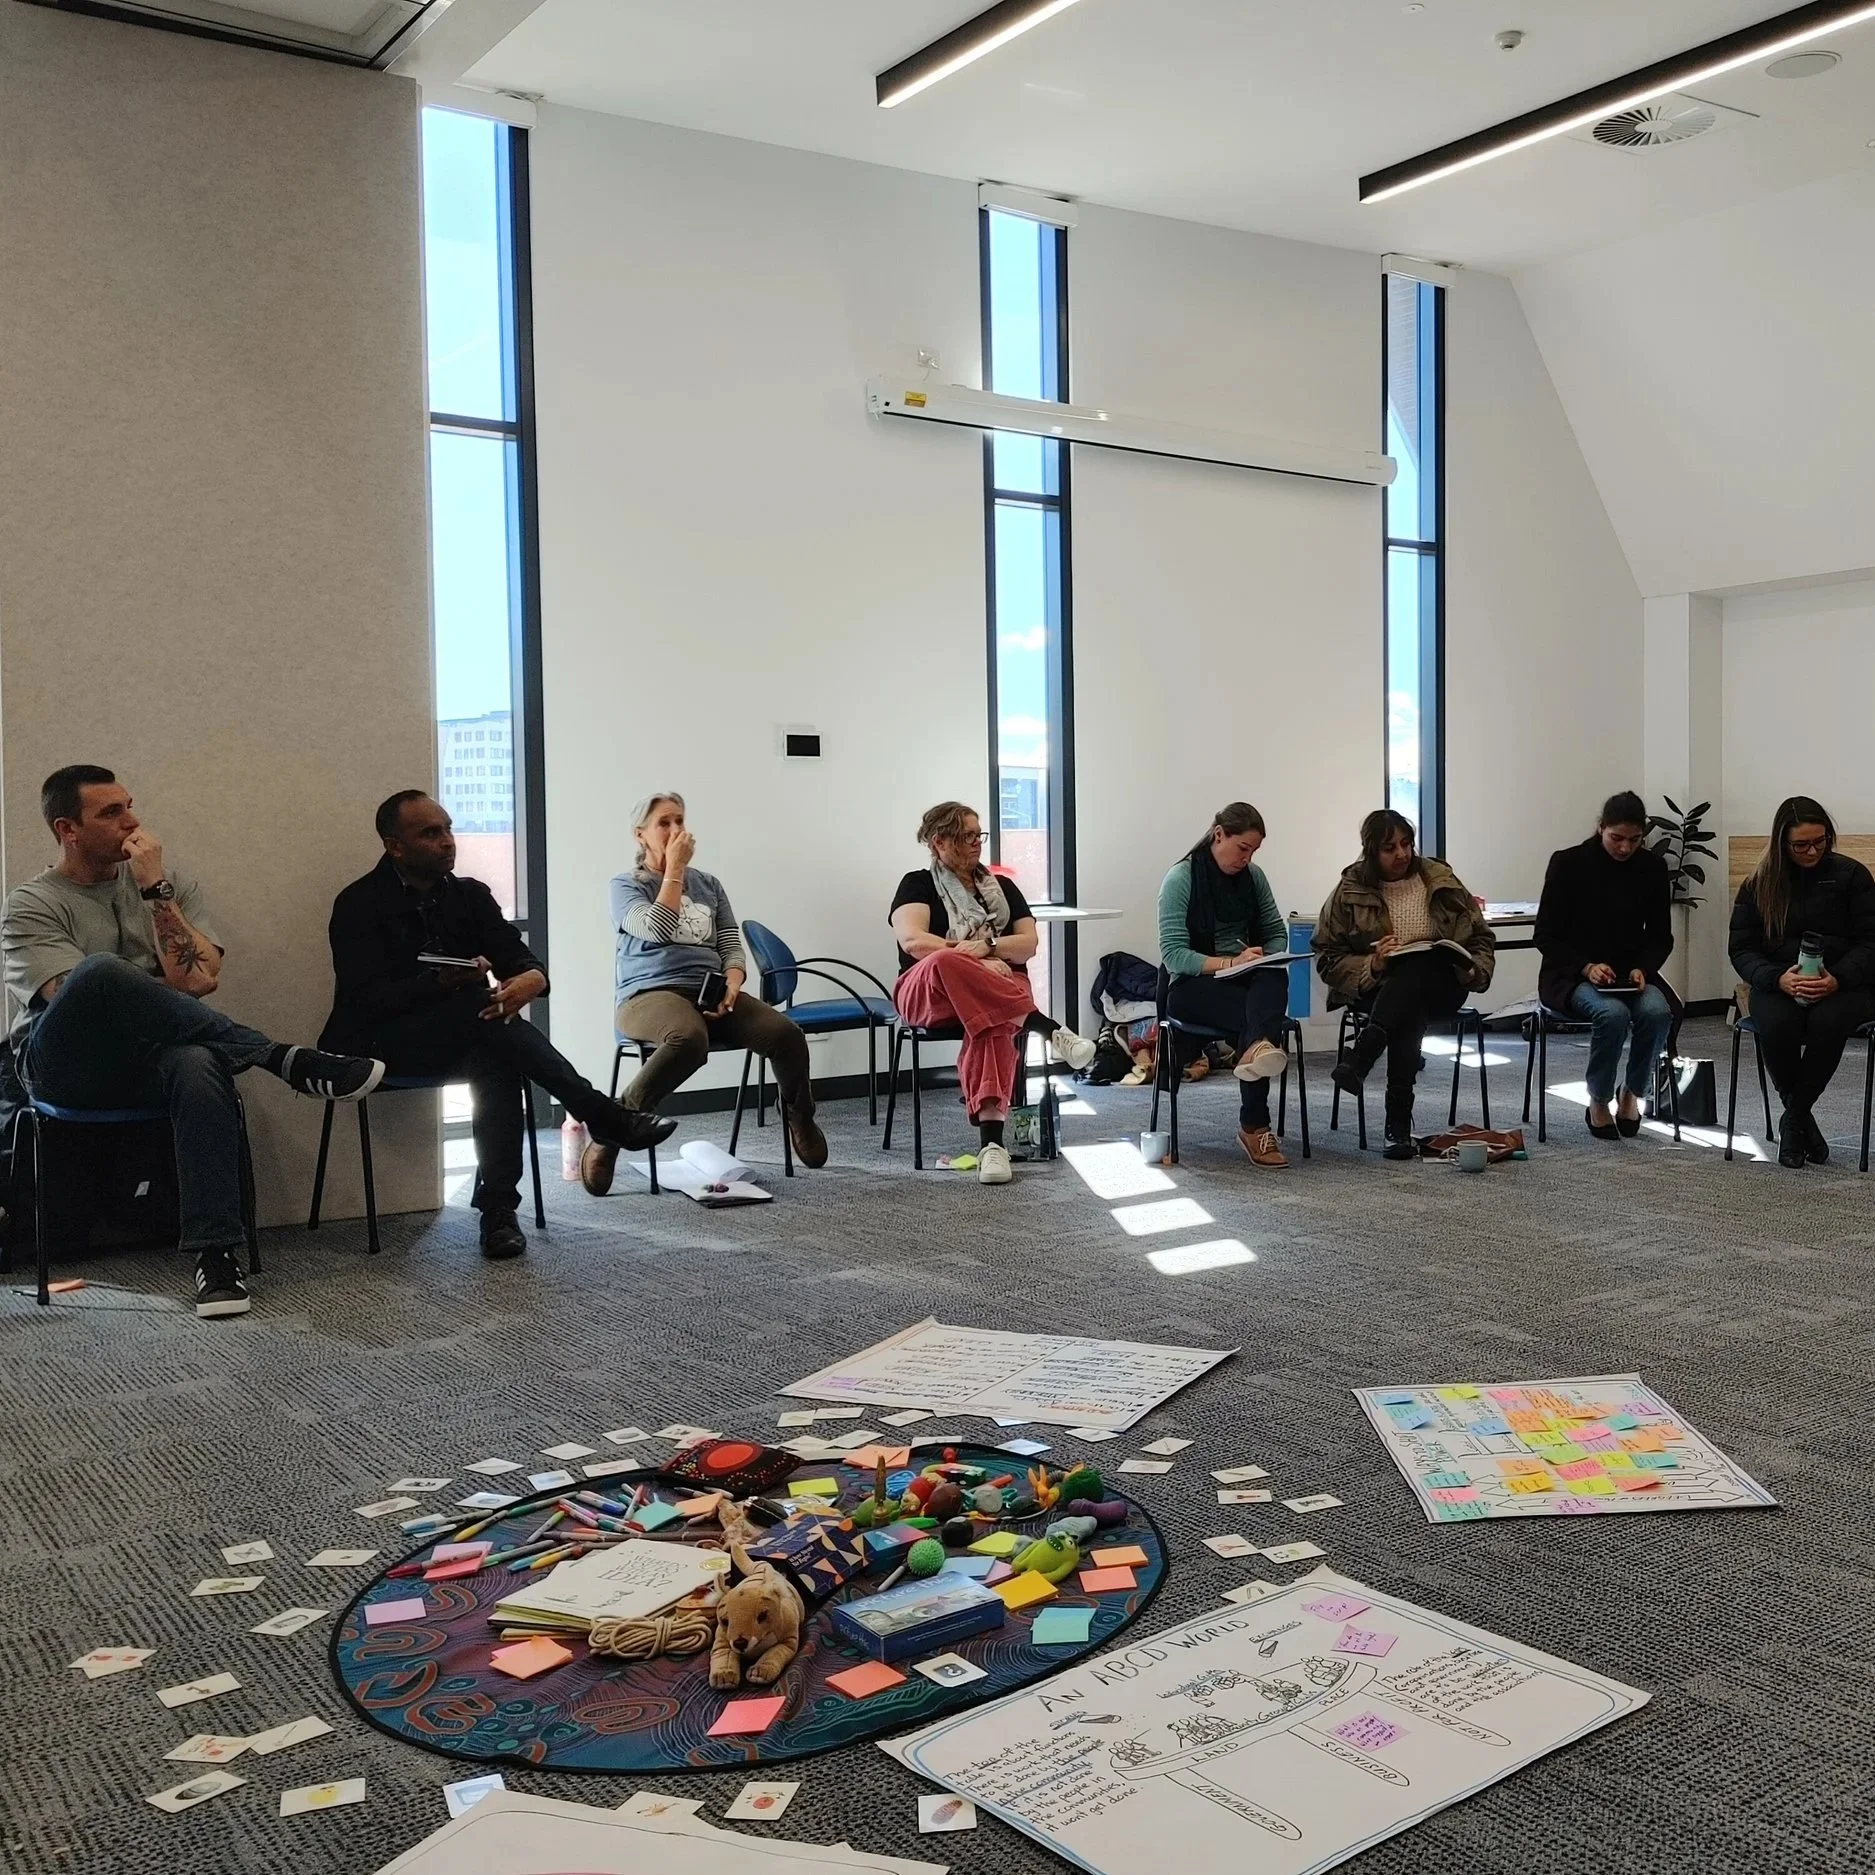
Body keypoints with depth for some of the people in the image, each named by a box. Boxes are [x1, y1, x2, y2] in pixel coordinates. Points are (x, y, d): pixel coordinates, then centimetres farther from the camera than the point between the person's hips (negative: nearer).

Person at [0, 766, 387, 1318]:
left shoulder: (169, 883, 14)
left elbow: (200, 980, -2)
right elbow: (75, 995, -12)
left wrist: (156, 890, -7)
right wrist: (153, 996, -4)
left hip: (149, 1058, 2)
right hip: (63, 1066, -2)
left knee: (199, 1062, -38)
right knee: (101, 970, -36)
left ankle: (217, 1253, -39)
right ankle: (285, 1061, -32)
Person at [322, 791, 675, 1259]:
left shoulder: (470, 894, 9)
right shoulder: (359, 905, -7)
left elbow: (517, 955, 0)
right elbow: (366, 1000, -16)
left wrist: (532, 978, -27)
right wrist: (442, 982, -33)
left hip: (461, 1041, 4)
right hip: (382, 1042, -4)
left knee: (498, 1059, -32)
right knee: (482, 1006, -31)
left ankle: (498, 1209, -32)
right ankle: (601, 1116, -28)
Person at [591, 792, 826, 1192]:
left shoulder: (708, 883, 22)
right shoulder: (626, 885, 8)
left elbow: (732, 946, 15)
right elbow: (658, 928, -12)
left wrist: (731, 985, -6)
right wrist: (674, 868, -4)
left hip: (710, 994, 4)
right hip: (650, 994, -4)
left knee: (785, 1034, -24)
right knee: (689, 1039, -42)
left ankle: (799, 1117, 6)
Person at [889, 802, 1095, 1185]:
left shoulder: (1001, 887, 21)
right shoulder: (918, 884, 10)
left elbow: (1029, 943, 8)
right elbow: (912, 941, -9)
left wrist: (987, 945, -11)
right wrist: (972, 957, -17)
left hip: (1002, 989, 2)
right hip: (929, 992, -2)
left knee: (992, 1023, -38)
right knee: (946, 963, -40)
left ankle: (991, 1141, -52)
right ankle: (1048, 1029, -40)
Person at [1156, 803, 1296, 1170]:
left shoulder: (1253, 876, 9)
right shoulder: (1180, 879, -7)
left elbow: (1277, 932, 18)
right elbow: (1173, 954, -14)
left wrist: (1269, 958, -6)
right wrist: (1230, 962, -26)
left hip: (1247, 979, 4)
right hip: (1193, 985, -4)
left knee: (1274, 979, -35)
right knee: (1255, 1015, -36)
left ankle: (1259, 1049, -62)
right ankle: (1255, 1126, -43)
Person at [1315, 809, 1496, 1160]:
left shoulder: (1441, 881, 9)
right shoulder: (1350, 892, 4)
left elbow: (1482, 939, 14)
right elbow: (1327, 958, 1)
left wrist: (1471, 969, -9)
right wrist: (1372, 967, -18)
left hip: (1438, 986, 1)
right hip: (1374, 989, -1)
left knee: (1416, 970, -37)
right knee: (1409, 1012, -37)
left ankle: (1359, 1058, -50)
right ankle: (1399, 1124, -42)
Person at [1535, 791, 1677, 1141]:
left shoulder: (1652, 868, 1)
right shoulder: (1568, 863, -9)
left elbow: (1661, 936, 8)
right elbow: (1546, 935, -6)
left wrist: (1642, 968, -13)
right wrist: (1587, 967, -21)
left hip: (1632, 973, 3)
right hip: (1572, 975, -3)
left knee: (1657, 1011, -30)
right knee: (1613, 1013, -35)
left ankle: (1633, 1093, -4)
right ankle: (1598, 1101, -10)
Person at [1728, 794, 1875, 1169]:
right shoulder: (1759, 885, 7)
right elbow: (1741, 948, 3)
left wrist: (1836, 980, -20)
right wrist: (1778, 978, -18)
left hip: (1843, 986, -1)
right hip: (1779, 986, 1)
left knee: (1827, 1022, -37)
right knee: (1775, 1025, -35)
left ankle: (1793, 1120, -14)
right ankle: (1804, 1119, -9)